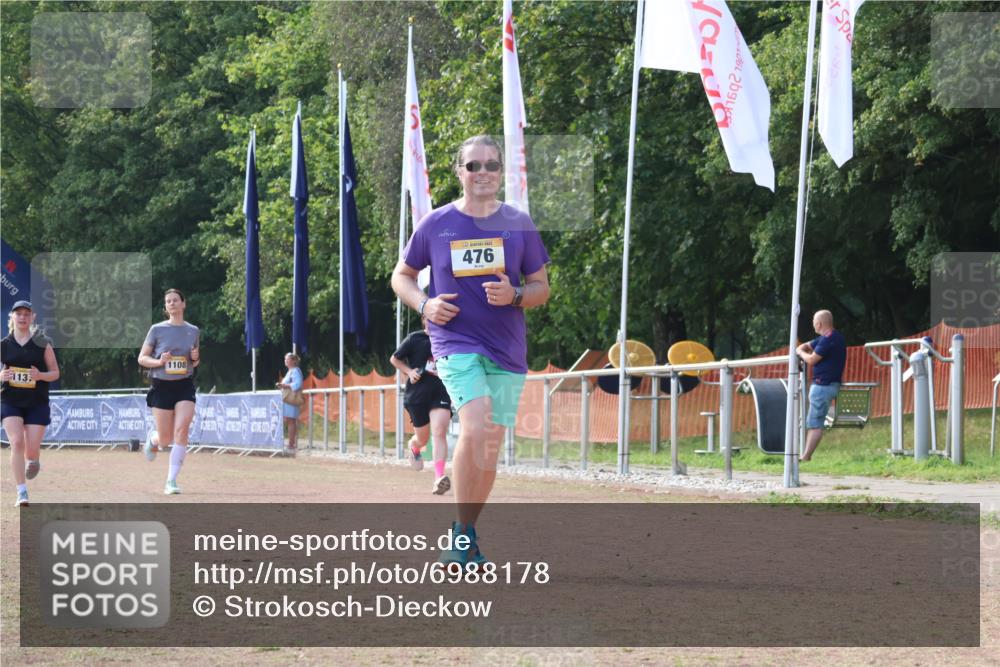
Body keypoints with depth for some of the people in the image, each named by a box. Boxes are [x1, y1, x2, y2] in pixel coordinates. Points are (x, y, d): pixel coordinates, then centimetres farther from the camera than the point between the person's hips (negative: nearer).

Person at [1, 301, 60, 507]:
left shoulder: (43, 344, 1)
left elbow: (55, 373, 4)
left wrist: (40, 375, -16)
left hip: (37, 403, 0)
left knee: (32, 450, -4)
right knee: (17, 442, -18)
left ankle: (33, 461, 37)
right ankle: (22, 494, -14)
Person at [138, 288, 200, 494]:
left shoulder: (193, 331, 7)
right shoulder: (157, 330, -1)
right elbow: (142, 358, 2)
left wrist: (196, 358, -4)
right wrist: (159, 361, -17)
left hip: (185, 386, 1)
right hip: (162, 387, -1)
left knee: (181, 430, -19)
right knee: (165, 439, 3)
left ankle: (171, 481, -15)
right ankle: (152, 439, 43)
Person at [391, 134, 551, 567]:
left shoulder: (518, 223, 5)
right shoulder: (436, 224, 3)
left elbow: (541, 287, 10)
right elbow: (402, 275, 14)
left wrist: (514, 296, -12)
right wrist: (424, 304, -6)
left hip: (507, 350, 3)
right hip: (455, 341, -3)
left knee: (490, 448, 6)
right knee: (475, 428, -23)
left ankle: (467, 536, 21)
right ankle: (461, 532, -13)